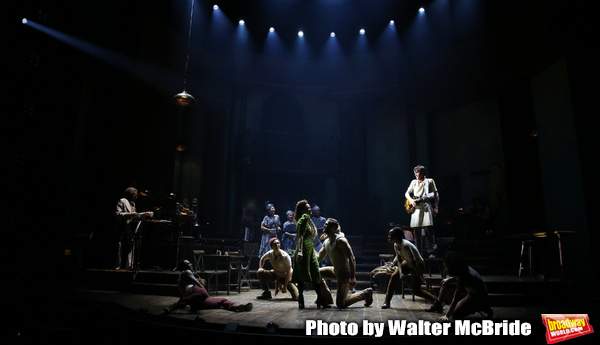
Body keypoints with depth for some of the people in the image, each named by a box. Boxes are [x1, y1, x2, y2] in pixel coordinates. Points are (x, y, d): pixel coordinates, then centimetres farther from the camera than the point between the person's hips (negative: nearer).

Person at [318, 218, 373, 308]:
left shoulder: (340, 240, -20)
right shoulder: (326, 242, 7)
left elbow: (352, 258, -24)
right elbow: (319, 257, 18)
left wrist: (353, 278, -29)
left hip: (345, 274, -8)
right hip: (335, 271, 8)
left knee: (340, 304, -6)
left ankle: (365, 293, 11)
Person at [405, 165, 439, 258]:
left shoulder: (430, 181, 9)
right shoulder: (414, 182, 20)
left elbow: (436, 195, 6)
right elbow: (407, 193, 21)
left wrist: (436, 208, -3)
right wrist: (411, 201, 1)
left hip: (426, 207, -4)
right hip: (416, 208, 4)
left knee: (427, 229, -14)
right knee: (416, 231, 2)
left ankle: (431, 251, -3)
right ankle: (419, 252, 10)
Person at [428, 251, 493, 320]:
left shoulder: (462, 276, -34)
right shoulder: (463, 268, -12)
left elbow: (455, 298, -32)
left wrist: (447, 316, -28)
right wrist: (449, 279, -3)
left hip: (478, 296, -8)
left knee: (455, 314, -10)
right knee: (446, 284, 2)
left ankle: (484, 309, 2)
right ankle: (438, 305, 18)